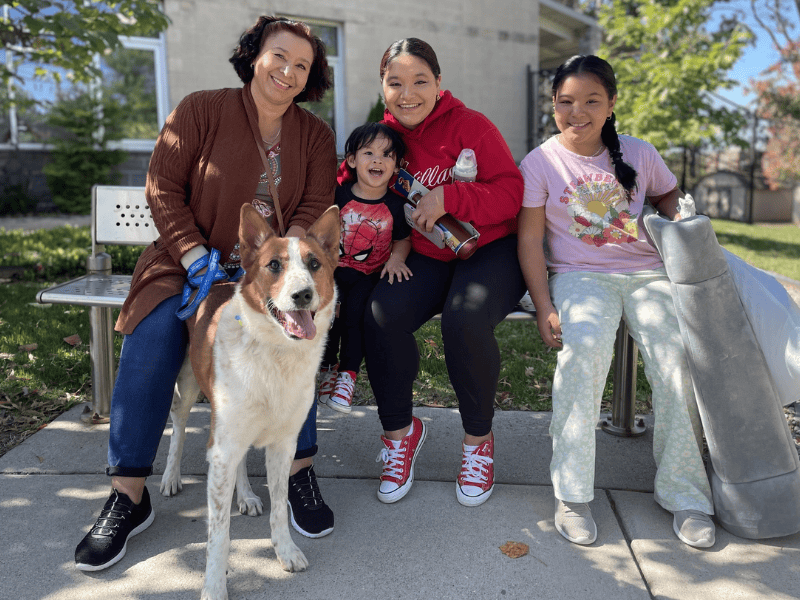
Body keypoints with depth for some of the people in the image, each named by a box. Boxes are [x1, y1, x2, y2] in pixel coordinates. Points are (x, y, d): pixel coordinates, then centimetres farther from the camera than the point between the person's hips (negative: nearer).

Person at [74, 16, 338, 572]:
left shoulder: (316, 135, 7)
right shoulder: (201, 110, 0)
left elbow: (314, 209, -1)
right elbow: (163, 189, -3)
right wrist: (197, 256, -16)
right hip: (190, 262, -1)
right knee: (152, 338, -26)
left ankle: (300, 472, -13)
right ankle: (127, 498, -14)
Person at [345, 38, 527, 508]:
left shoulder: (472, 126, -8)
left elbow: (511, 193, -13)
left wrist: (448, 196, -27)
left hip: (490, 248, -3)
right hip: (427, 255, 4)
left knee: (465, 319, -33)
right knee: (381, 315, -24)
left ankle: (479, 439, -6)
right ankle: (401, 431, 1)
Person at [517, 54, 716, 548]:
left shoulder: (639, 154, 10)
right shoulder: (541, 163, 2)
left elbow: (670, 196, 26)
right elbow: (530, 240, -2)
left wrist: (682, 218, 2)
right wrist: (545, 307, -12)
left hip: (647, 272, 3)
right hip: (580, 275, -2)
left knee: (677, 354, -23)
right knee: (584, 345, -34)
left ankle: (684, 493, -5)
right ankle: (572, 493, -22)